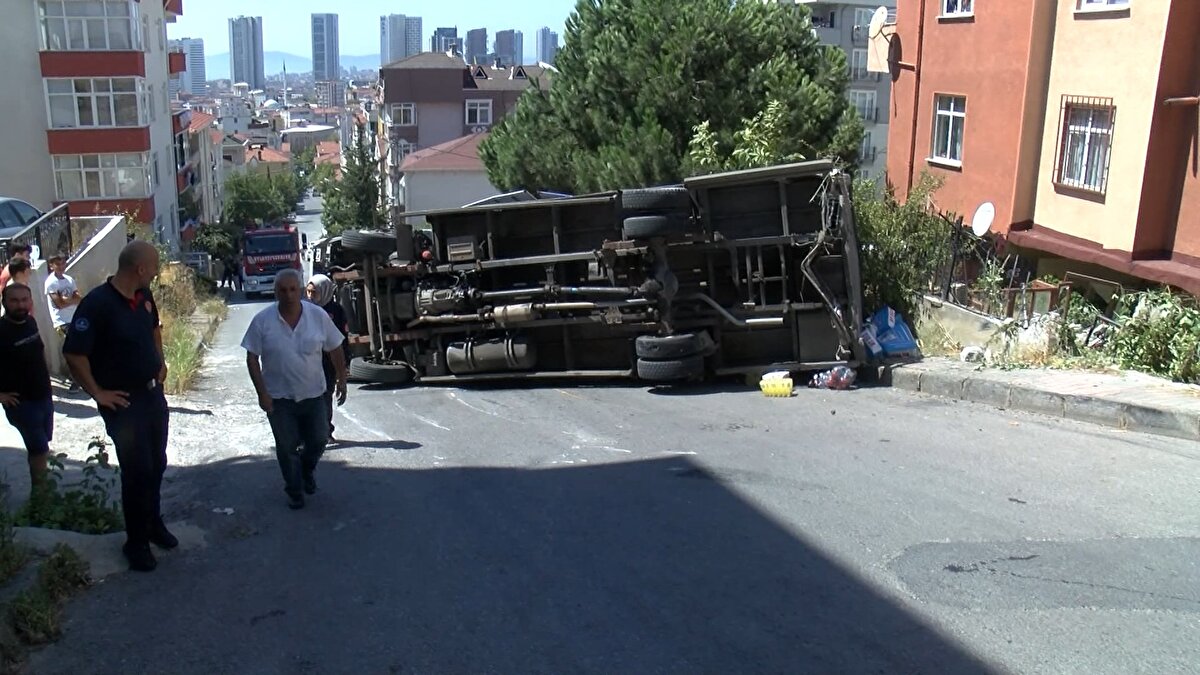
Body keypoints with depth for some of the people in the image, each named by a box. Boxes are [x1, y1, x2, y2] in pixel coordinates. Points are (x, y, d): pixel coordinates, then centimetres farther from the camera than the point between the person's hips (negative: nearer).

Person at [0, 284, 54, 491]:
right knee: (40, 450, -3)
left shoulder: (31, 322, 1)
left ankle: (41, 487, 28)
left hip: (44, 396, 7)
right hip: (21, 402, -7)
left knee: (39, 447, 16)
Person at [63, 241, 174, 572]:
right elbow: (74, 354, -23)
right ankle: (136, 542, 16)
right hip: (123, 402, -7)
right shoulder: (97, 304, -23)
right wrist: (98, 393, -17)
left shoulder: (143, 295, 1)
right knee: (137, 471, 0)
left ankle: (154, 523, 36)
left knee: (157, 465, 17)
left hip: (154, 393, 7)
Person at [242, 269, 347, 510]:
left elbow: (335, 350, 3)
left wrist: (342, 380, 2)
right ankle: (294, 491, 27)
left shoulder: (319, 316, -8)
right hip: (278, 398, -1)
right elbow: (252, 358, -7)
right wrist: (262, 393, -12)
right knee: (287, 447, 7)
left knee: (318, 440, 9)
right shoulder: (262, 321, -11)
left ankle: (307, 471, 41)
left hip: (313, 394, 1)